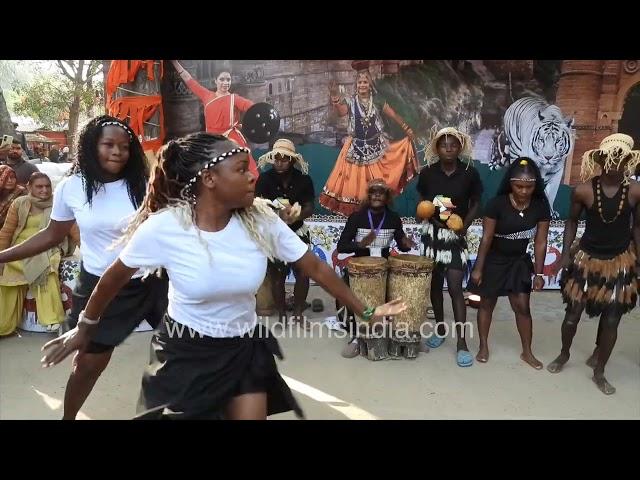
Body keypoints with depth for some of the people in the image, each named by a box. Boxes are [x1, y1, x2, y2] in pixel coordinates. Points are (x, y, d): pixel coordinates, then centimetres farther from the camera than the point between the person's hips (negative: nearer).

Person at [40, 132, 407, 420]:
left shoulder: (261, 220, -15)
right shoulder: (163, 227, -21)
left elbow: (315, 266, -8)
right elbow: (114, 278, -5)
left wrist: (364, 311, -4)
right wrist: (85, 328, 8)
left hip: (246, 348, 2)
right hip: (185, 351, -2)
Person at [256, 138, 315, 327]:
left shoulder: (303, 179, -6)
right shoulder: (264, 179, -10)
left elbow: (310, 207, -5)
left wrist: (295, 217, -27)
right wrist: (278, 215, -33)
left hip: (298, 233, 2)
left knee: (303, 274, 0)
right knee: (277, 276, 6)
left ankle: (298, 313, 20)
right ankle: (282, 315, 22)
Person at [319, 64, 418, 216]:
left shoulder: (378, 101, 3)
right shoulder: (350, 101, -1)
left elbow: (394, 116, 6)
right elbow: (341, 112, -20)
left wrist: (407, 128, -3)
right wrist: (335, 96, -36)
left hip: (376, 147, 1)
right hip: (356, 148, -1)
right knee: (355, 182, 2)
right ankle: (355, 210, 13)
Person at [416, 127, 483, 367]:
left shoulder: (470, 173, -8)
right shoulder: (428, 173, -4)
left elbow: (476, 203, 2)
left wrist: (464, 224, -13)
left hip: (456, 237, -2)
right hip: (432, 233, 3)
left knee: (455, 288, -7)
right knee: (435, 284, 12)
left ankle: (462, 343, 0)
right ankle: (439, 330, 30)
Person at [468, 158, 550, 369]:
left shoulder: (541, 206, -12)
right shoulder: (497, 204, -21)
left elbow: (540, 242, -6)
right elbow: (486, 238, -16)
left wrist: (538, 273, -4)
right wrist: (478, 268, -13)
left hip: (519, 262, 2)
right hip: (493, 260, -2)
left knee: (522, 306, 3)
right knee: (487, 303, 10)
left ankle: (527, 351, 21)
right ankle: (484, 346, 27)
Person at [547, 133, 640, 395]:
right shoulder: (583, 190, -14)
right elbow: (572, 221, 1)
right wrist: (566, 253, -6)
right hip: (587, 258, -1)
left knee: (611, 320, 8)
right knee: (573, 313, 8)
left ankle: (599, 371, 28)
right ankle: (564, 354, 37)